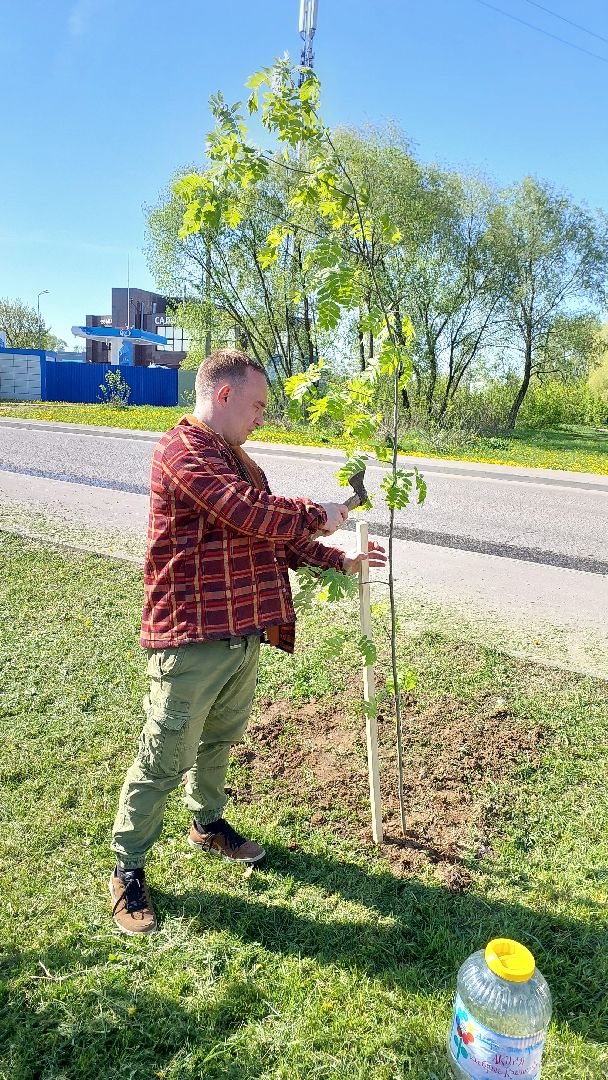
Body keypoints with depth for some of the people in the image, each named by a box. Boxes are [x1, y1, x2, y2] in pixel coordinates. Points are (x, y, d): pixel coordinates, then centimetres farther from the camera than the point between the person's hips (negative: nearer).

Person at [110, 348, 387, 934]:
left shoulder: (239, 461, 16)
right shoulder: (182, 450, -16)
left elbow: (279, 536, 18)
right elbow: (252, 513, -26)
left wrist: (341, 560, 10)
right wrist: (318, 514, -10)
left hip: (245, 634, 9)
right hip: (191, 640, -9)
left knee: (220, 739, 24)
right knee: (165, 758, 3)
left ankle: (207, 823, 46)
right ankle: (127, 869, 22)